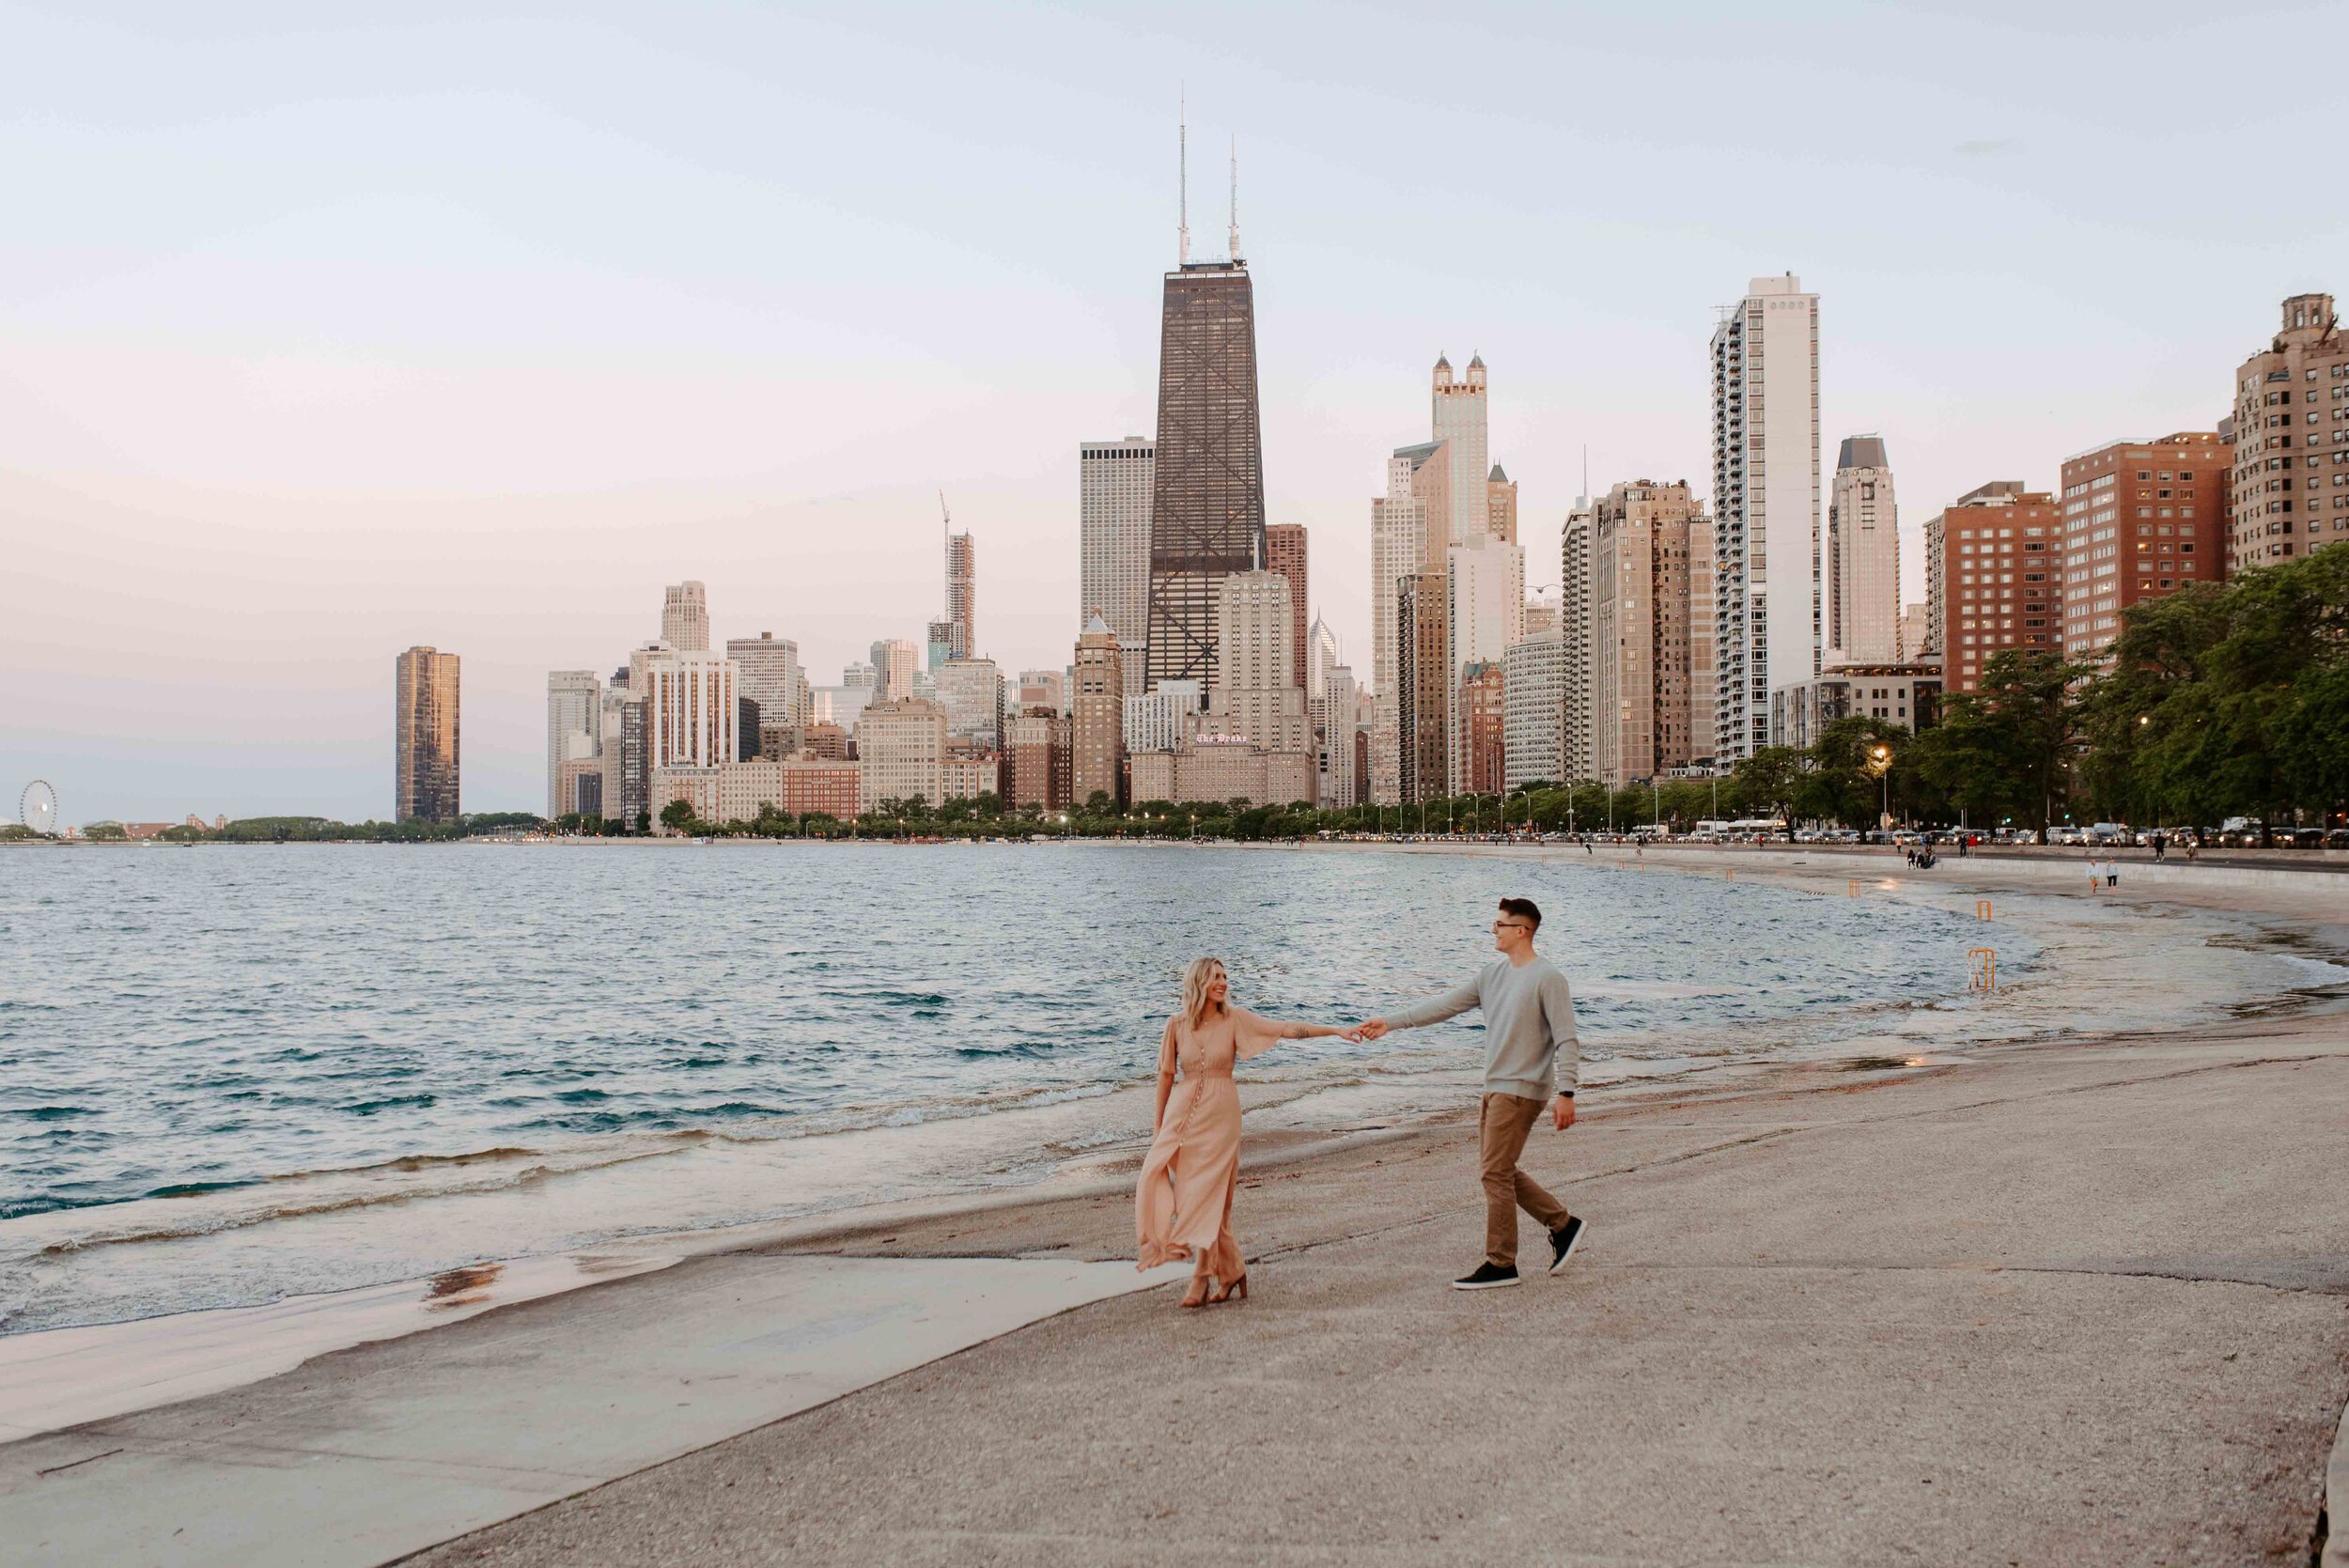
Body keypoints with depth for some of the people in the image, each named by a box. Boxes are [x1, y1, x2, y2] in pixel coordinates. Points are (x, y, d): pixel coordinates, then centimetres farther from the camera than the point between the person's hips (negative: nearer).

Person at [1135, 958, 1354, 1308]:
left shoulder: (1235, 1019, -3)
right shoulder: (1177, 1025, 0)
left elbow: (1286, 1029, -7)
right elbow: (1166, 1075, 6)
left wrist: (1337, 1031, -15)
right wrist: (1158, 1124, 9)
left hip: (1220, 1114, -2)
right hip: (1183, 1113, 2)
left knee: (1208, 1193, -4)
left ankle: (1201, 1279, 4)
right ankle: (1231, 1270, 17)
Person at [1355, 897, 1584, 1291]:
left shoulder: (1548, 978, -12)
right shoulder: (1492, 974, 11)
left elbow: (1566, 1040, -15)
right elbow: (1447, 1004, 11)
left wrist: (1565, 1092, -22)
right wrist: (1391, 1022, 6)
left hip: (1523, 1089, -8)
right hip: (1496, 1087, 9)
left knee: (1496, 1173, -8)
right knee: (1497, 1170, 12)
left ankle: (1500, 1265, 0)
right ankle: (1562, 1224, 24)